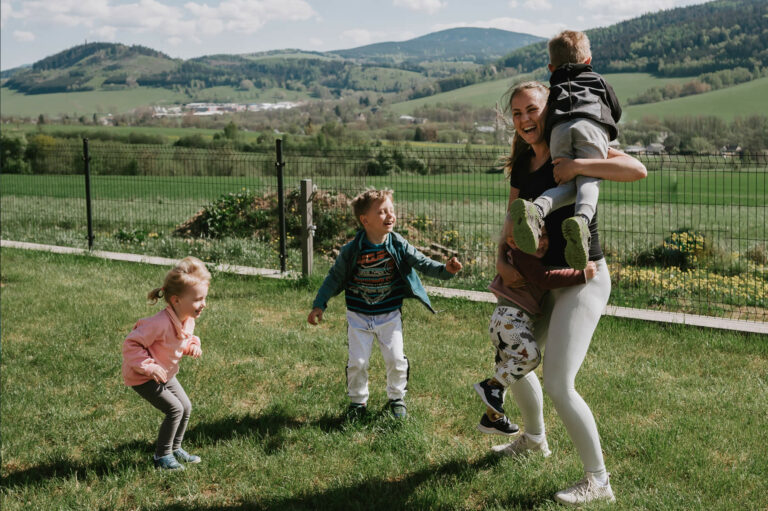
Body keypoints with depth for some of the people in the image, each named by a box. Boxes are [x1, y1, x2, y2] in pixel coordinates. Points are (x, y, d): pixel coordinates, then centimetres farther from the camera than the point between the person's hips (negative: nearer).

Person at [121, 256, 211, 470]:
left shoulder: (189, 319, -7)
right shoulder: (161, 323, -35)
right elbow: (131, 344, -31)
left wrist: (192, 345, -9)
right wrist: (150, 368, -32)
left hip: (165, 373, 9)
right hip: (142, 377, -9)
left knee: (186, 407, 11)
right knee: (175, 409, -12)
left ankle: (175, 449, 32)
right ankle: (162, 456, 5)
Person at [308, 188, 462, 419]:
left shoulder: (399, 246, -10)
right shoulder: (351, 251, -14)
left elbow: (422, 263, -8)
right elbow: (335, 277, -3)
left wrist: (445, 269, -25)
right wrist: (319, 305, -5)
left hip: (389, 316, 1)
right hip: (359, 317, -1)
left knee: (396, 360, 0)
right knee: (357, 362, 1)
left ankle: (396, 397, 26)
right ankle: (358, 401, 25)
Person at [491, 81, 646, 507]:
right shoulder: (521, 168, 8)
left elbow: (637, 170, -26)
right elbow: (512, 226, 9)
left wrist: (577, 166, -30)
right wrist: (502, 262, -9)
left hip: (584, 279, -8)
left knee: (558, 384, -13)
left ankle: (597, 480, 3)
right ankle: (534, 439, 46)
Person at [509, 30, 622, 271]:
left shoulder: (553, 88, 39)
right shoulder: (598, 80, 38)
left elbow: (539, 118, 30)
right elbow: (616, 112, 39)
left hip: (558, 129, 1)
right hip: (591, 125, -1)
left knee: (567, 184, -3)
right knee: (588, 180, -12)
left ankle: (536, 209, -36)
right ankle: (581, 219, -46)